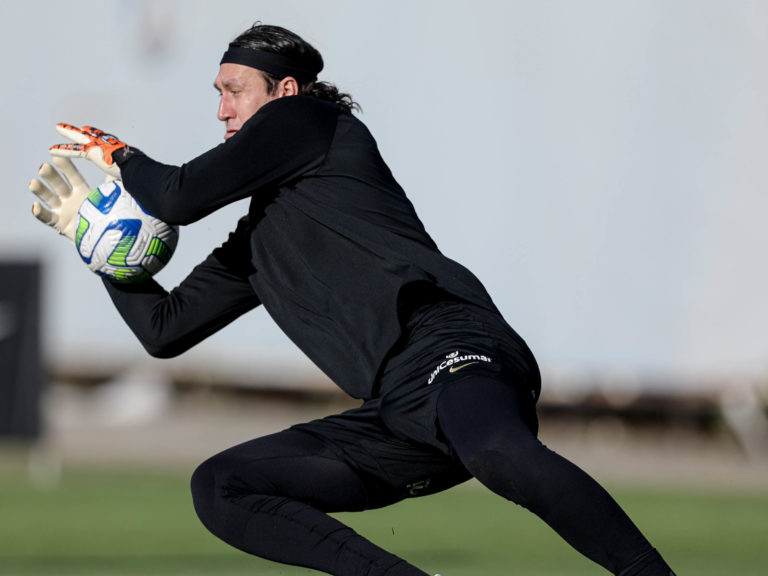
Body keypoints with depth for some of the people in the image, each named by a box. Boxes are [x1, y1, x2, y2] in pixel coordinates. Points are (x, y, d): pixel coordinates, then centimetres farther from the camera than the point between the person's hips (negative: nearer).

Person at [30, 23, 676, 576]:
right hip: (396, 413, 9)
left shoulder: (306, 119, 11)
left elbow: (180, 198, 5)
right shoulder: (258, 240, 33)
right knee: (218, 488, -3)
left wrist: (122, 156, 25)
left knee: (496, 452, -41)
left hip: (452, 350, -9)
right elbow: (164, 328, 37)